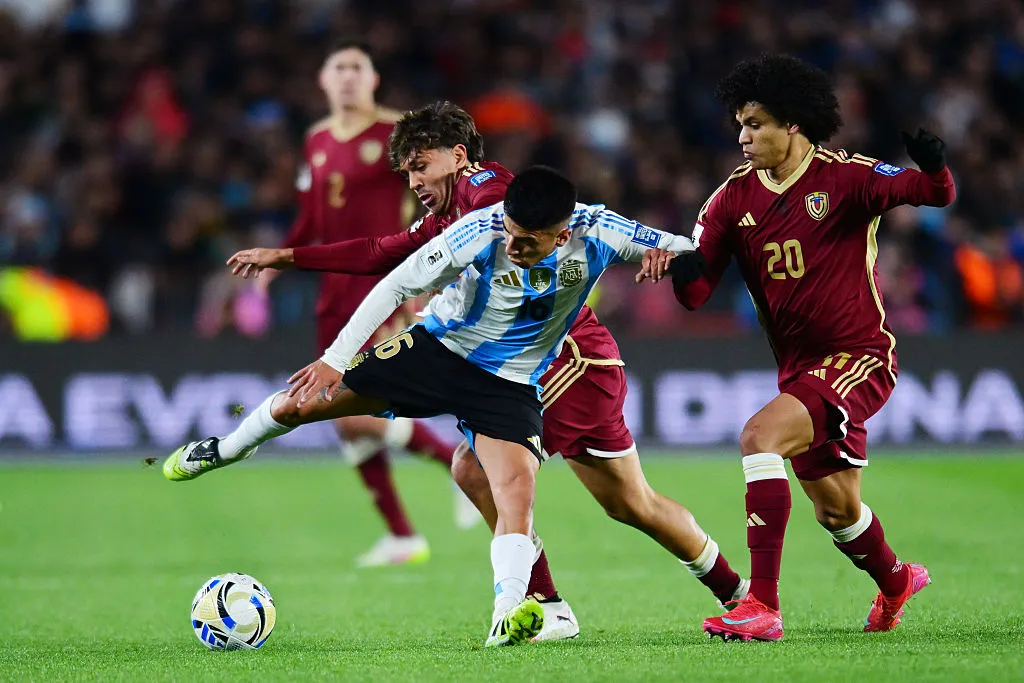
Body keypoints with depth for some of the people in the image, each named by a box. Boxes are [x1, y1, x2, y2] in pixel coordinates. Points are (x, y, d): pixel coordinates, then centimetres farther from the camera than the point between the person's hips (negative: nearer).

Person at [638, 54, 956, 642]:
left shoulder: (845, 176, -11)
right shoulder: (735, 196, 3)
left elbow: (937, 194, -16)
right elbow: (696, 293, -1)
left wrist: (933, 167, -39)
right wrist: (672, 266, -24)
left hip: (859, 357, -7)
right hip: (798, 367, 7)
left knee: (760, 435, -29)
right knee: (836, 510, 17)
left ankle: (762, 605, -31)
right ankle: (895, 582, 51)